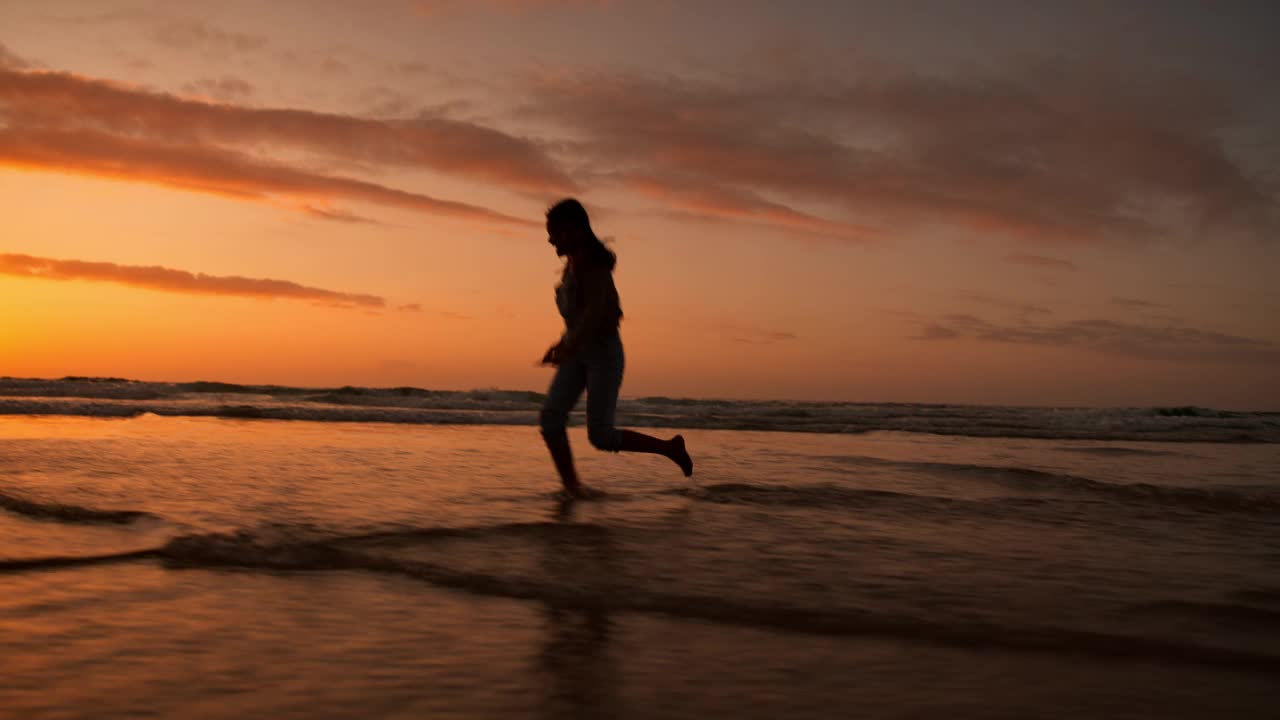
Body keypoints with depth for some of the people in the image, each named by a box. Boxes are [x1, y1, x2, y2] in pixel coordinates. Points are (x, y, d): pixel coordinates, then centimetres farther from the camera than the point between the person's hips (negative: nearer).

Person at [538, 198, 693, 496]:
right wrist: (561, 344, 20)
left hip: (604, 352, -8)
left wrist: (568, 347, -38)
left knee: (600, 435, -11)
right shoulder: (574, 263, 12)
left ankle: (670, 447, 9)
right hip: (578, 353, 8)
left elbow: (595, 310, -28)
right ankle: (572, 489, -9)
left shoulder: (591, 262, -15)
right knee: (550, 417, -12)